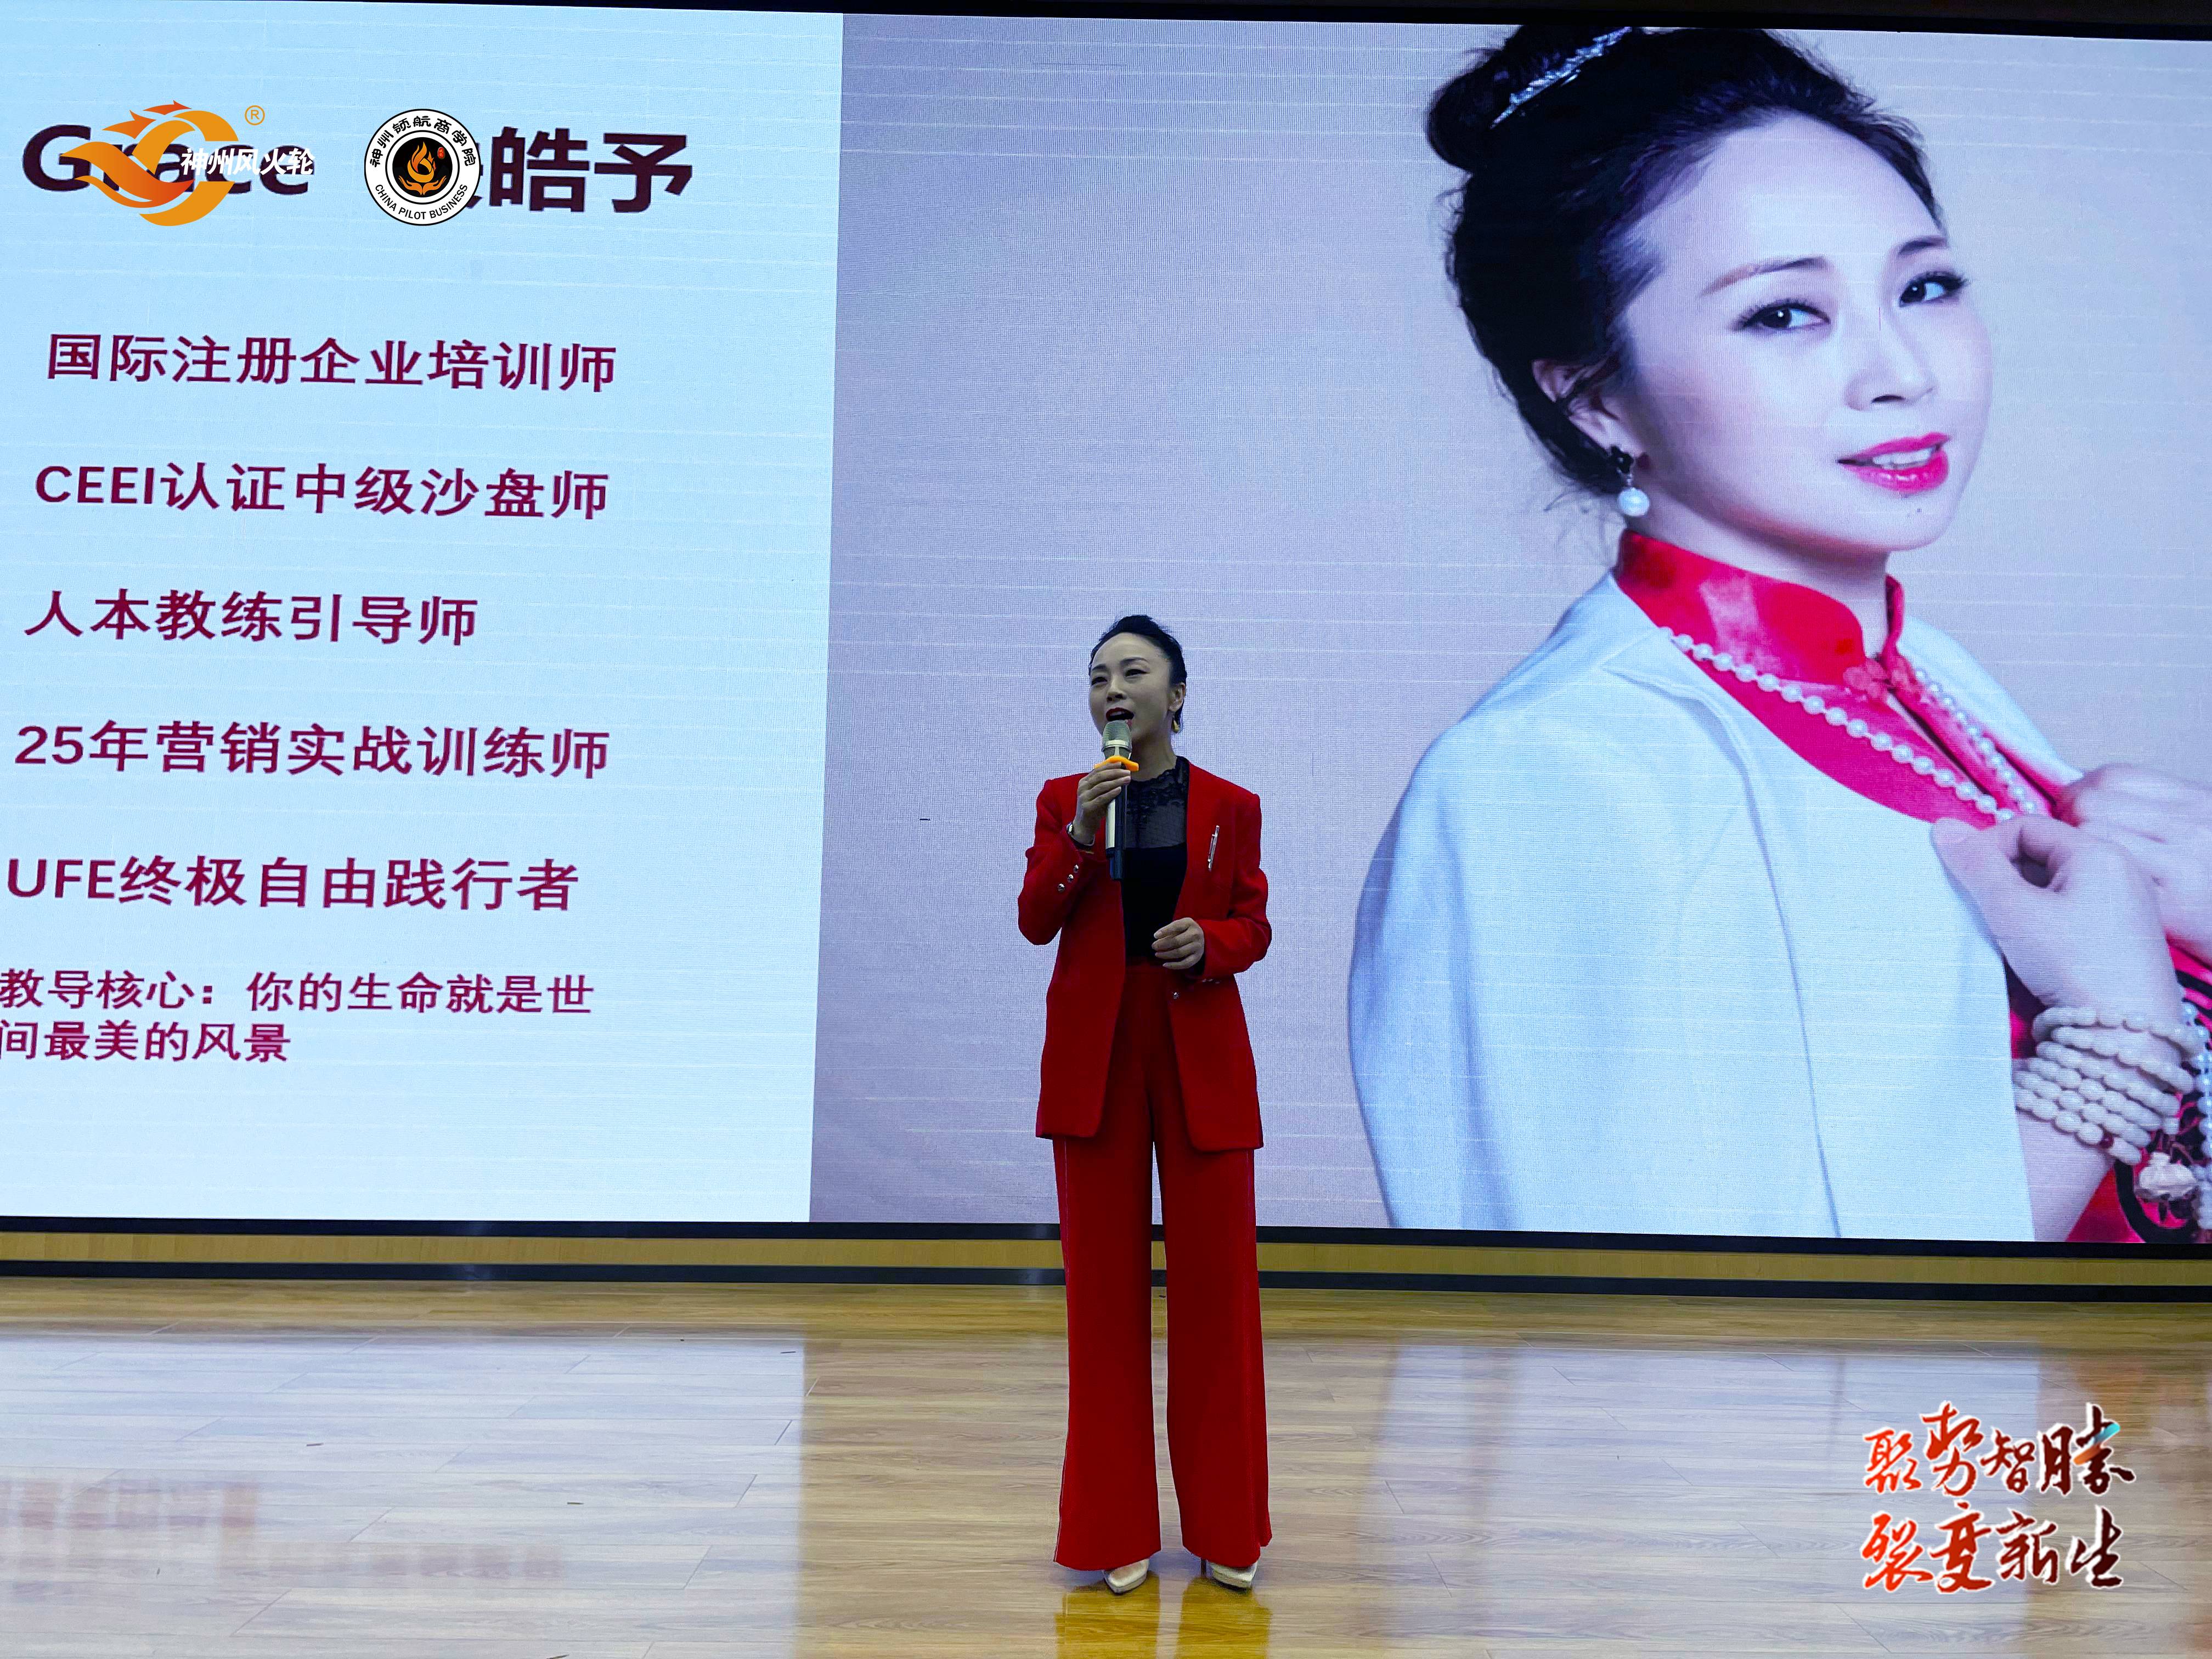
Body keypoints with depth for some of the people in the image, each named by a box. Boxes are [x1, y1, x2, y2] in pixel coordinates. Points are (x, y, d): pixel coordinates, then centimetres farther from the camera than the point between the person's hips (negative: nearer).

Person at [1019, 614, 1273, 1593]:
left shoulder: (1231, 807, 6)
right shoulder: (1064, 800, 8)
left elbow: (1253, 926, 7)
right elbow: (1035, 922, -1)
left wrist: (1209, 943, -14)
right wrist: (1080, 836, -15)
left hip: (1202, 1055, 0)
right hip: (1094, 1053, 1)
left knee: (1215, 1280, 2)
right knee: (1104, 1282, 4)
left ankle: (1226, 1530, 16)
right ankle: (1116, 1531, 16)